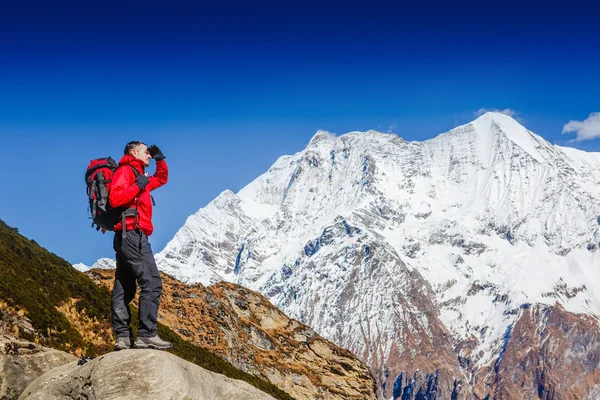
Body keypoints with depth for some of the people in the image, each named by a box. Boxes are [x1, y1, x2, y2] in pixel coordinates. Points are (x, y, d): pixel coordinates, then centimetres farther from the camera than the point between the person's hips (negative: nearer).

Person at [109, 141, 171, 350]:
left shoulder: (139, 176, 26)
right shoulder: (125, 170, -2)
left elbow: (161, 179, 41)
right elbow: (115, 199, -18)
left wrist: (160, 160, 27)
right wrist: (137, 186, -12)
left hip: (127, 237, 11)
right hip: (132, 234, -11)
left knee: (124, 288, 6)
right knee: (152, 282, -16)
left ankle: (123, 337, 8)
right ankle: (147, 335, -20)